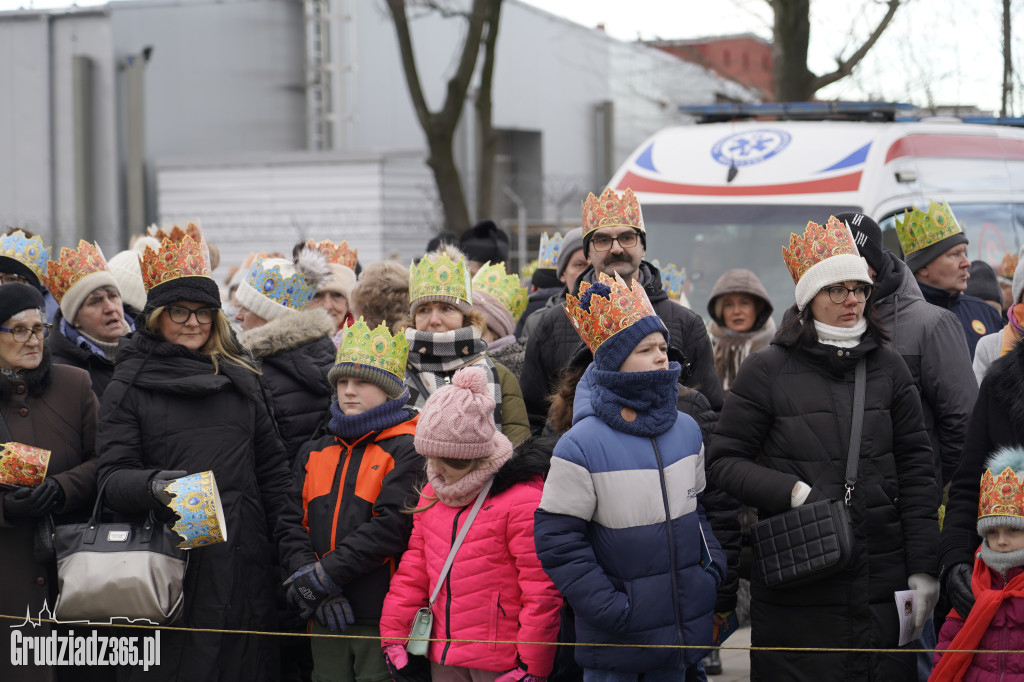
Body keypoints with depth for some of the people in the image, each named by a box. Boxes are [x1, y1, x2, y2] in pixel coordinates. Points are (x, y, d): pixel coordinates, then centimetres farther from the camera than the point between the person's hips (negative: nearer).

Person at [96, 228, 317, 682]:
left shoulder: (241, 380, 17)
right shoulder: (129, 387, 7)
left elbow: (273, 473, 14)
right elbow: (112, 478, -3)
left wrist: (296, 550, 4)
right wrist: (154, 485, -25)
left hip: (246, 568, 3)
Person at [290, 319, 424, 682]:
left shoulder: (406, 451, -5)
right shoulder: (314, 453, 15)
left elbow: (392, 526, -16)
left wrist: (328, 573, -19)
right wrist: (318, 594, -7)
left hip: (382, 615, -5)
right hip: (327, 619, 5)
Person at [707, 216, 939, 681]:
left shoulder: (887, 367, 9)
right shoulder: (766, 371, 0)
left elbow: (915, 469, 9)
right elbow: (725, 460, 1)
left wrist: (923, 570, 4)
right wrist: (792, 491, -15)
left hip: (882, 586, 3)